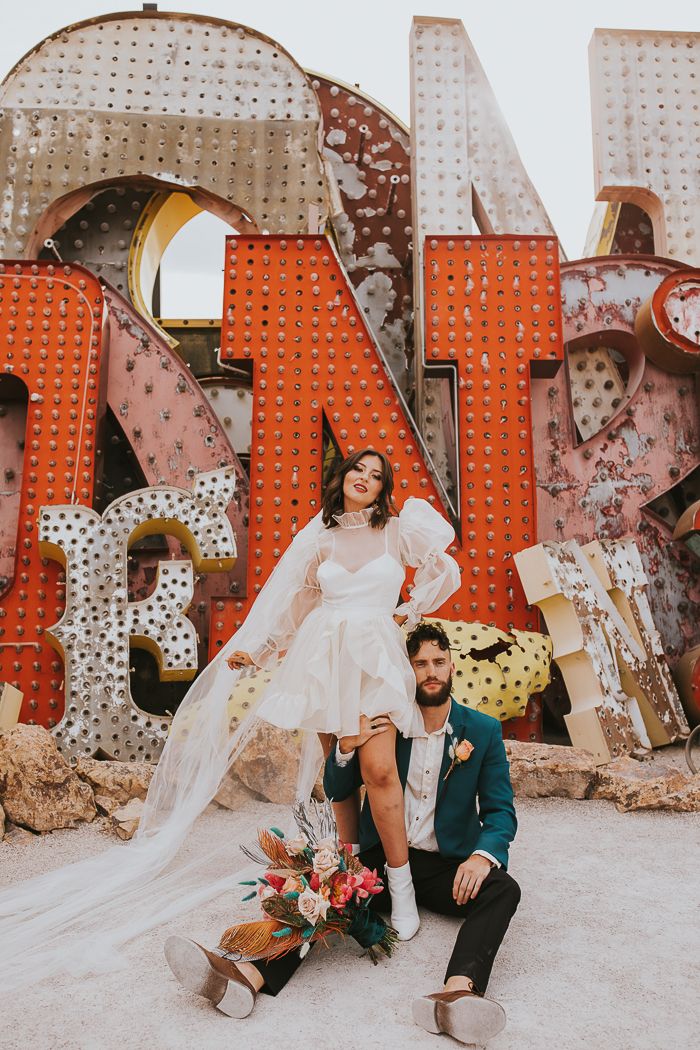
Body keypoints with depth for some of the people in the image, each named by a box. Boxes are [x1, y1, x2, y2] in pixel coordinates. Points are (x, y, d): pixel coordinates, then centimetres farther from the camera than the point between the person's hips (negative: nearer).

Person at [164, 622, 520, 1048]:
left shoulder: (484, 730, 1)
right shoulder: (383, 722, 2)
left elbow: (500, 810, -3)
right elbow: (336, 791, 3)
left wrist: (483, 855, -26)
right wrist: (348, 745, -19)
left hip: (446, 867, -1)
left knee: (503, 889, -30)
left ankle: (458, 991, -54)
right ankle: (251, 975, -43)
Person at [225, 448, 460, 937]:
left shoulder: (397, 530, 7)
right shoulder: (325, 543, 16)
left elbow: (446, 572, 12)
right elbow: (303, 606, 23)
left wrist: (408, 612, 8)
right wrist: (260, 653, 25)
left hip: (374, 654, -3)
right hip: (325, 654, 3)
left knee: (377, 767, -17)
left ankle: (401, 887, -6)